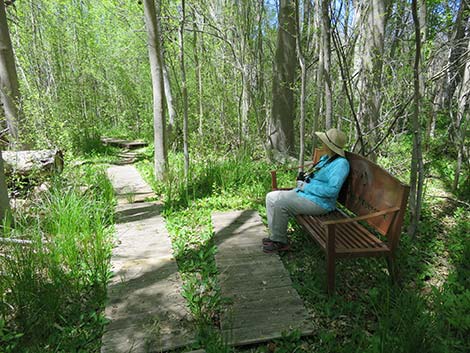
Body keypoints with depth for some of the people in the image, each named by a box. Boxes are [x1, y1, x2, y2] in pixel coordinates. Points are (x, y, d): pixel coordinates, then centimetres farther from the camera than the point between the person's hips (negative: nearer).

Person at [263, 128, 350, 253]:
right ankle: (275, 235, 7)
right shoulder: (325, 158, 14)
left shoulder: (341, 163, -16)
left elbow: (332, 190, -27)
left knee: (280, 204, -25)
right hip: (304, 193, 10)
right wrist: (303, 179, 4)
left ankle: (280, 242, -6)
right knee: (271, 197, 1)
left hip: (319, 202, -10)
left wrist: (306, 186, -19)